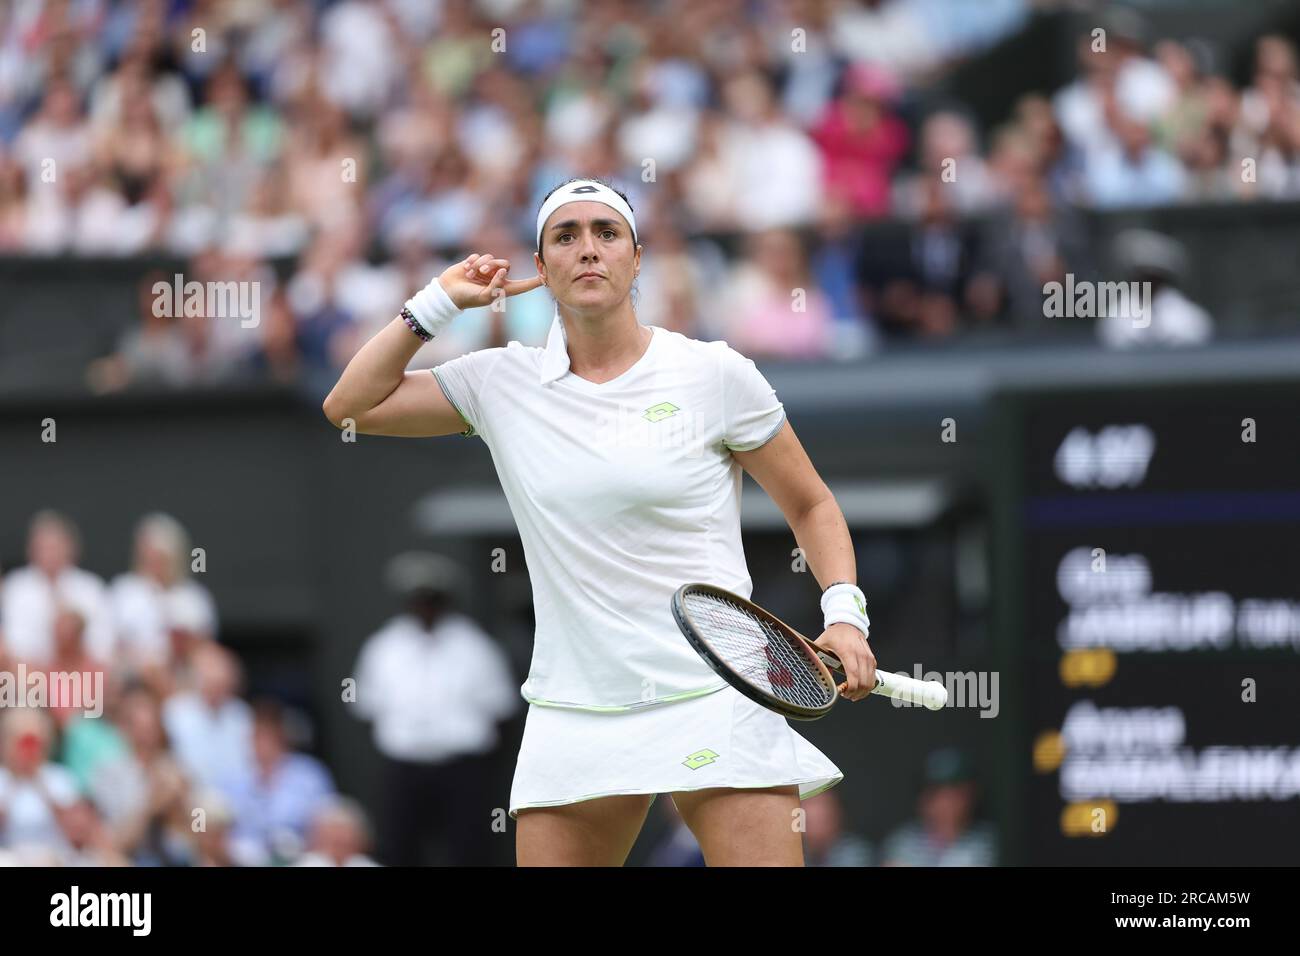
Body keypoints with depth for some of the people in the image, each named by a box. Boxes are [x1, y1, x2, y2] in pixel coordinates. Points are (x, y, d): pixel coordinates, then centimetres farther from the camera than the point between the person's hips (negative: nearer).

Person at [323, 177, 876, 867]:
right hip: (572, 718, 3)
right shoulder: (500, 383, 8)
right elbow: (350, 405, 12)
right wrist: (440, 301, 7)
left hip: (713, 700, -3)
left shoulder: (715, 374, 0)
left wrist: (844, 615, -5)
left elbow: (810, 506, 9)